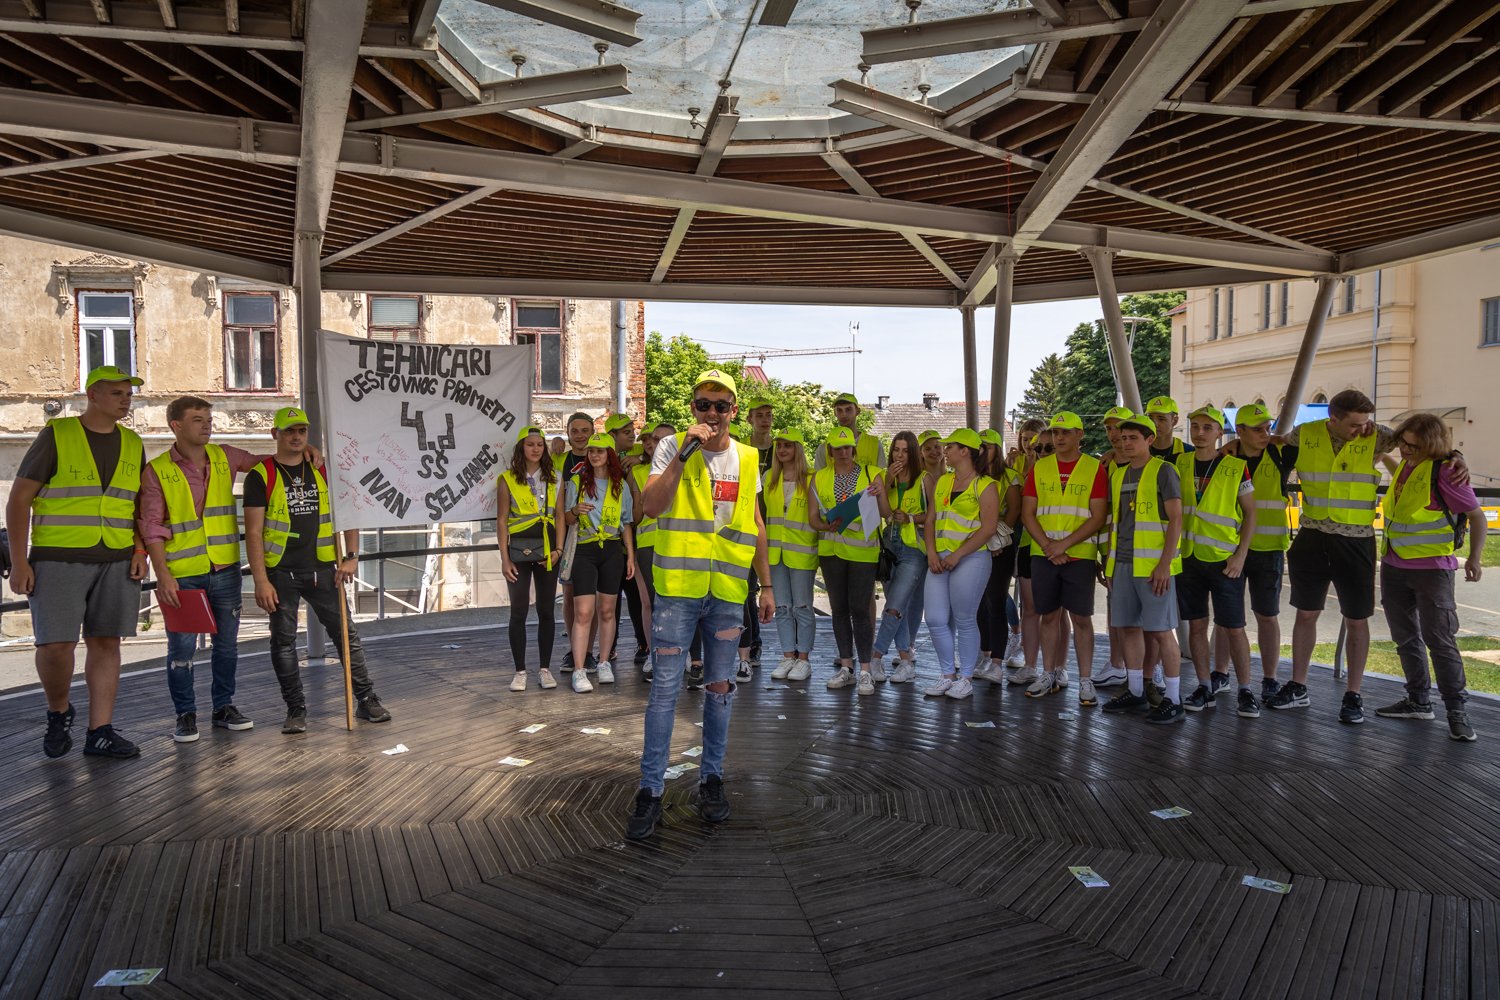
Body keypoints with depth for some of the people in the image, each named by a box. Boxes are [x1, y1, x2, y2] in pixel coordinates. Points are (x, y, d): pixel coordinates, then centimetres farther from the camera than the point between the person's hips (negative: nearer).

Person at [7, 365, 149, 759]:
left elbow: (143, 504, 17)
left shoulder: (133, 444, 11)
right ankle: (58, 713, 18)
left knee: (105, 642, 3)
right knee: (55, 643, -9)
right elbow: (19, 500, -2)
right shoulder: (56, 436, -2)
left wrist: (141, 551, 2)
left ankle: (100, 732, 9)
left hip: (116, 562, 4)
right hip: (58, 560, -4)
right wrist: (19, 561, -8)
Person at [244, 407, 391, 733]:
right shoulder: (261, 476, -3)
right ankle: (296, 710, 15)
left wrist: (351, 556, -2)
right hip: (280, 573, -3)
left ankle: (366, 700, 10)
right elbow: (253, 531, -7)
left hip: (322, 570, 3)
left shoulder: (322, 471, 8)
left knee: (346, 633, 2)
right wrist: (261, 581, -13)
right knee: (283, 642, 4)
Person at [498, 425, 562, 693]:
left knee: (546, 610, 5)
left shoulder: (554, 478, 7)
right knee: (519, 611, 0)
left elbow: (560, 516, 6)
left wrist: (558, 549, -5)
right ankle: (520, 671, 9)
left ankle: (545, 668, 14)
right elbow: (502, 521, -1)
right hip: (519, 549, -2)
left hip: (547, 549, 2)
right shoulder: (508, 480, 0)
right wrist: (504, 558, -6)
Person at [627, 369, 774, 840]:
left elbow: (755, 525, 17)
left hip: (729, 590, 4)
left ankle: (712, 777, 24)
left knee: (720, 688, 10)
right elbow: (651, 506, -14)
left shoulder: (746, 459, 10)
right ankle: (651, 789, 6)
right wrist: (684, 454, -20)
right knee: (666, 687, -3)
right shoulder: (672, 447, 0)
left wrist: (767, 585, 15)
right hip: (678, 587, -3)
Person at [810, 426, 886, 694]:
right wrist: (827, 526, -14)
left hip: (863, 550, -3)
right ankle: (846, 667, 16)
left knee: (860, 609, -8)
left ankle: (865, 670, -2)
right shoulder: (820, 478, 9)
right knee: (839, 609, 8)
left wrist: (879, 495, -17)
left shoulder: (871, 474, 3)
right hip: (831, 550, 3)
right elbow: (813, 515, 7)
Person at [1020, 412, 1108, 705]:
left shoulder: (1095, 468, -1)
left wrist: (1065, 544, -14)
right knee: (1049, 615, 9)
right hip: (1043, 555, 3)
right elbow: (1027, 513, 4)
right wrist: (1048, 546, -9)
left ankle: (1085, 681, 7)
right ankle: (1049, 675, 19)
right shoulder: (1039, 468, 8)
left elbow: (1098, 517, -7)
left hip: (1079, 555, -3)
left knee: (1081, 617, -1)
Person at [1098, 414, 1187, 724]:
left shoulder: (1163, 471, -5)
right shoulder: (1117, 474, 15)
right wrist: (1109, 564, 16)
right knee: (1128, 627, 10)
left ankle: (1173, 700, 3)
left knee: (1161, 630, -4)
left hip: (1153, 565, -7)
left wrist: (1165, 563, -16)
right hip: (1122, 565, 7)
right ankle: (1135, 693, 21)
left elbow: (1176, 520, -10)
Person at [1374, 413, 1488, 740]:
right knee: (1405, 637, 13)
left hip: (1432, 568, -8)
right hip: (1394, 566, 8)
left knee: (1438, 638, -8)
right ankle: (1419, 701, 24)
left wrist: (1474, 558, -19)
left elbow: (1477, 517, -11)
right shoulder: (1405, 465, 8)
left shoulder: (1445, 472, -14)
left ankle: (1457, 710, 2)